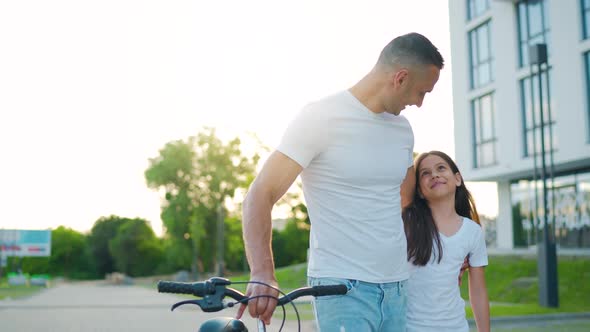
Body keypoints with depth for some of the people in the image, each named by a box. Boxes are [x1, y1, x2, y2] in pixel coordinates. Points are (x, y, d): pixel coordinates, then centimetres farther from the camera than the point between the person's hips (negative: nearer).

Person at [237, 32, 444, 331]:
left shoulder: (401, 128, 11)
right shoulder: (321, 117, -10)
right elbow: (260, 196, -15)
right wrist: (262, 274, -29)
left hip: (397, 289, 6)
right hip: (342, 288, -6)